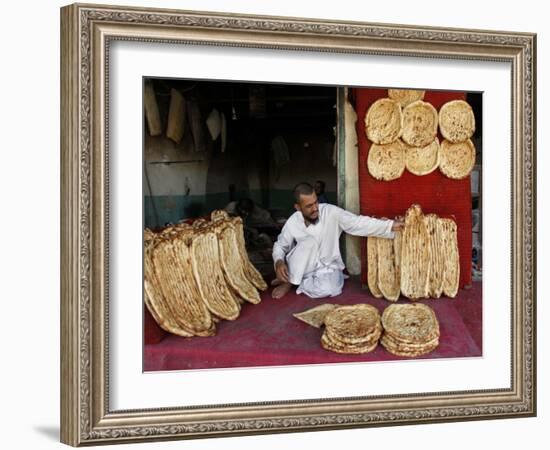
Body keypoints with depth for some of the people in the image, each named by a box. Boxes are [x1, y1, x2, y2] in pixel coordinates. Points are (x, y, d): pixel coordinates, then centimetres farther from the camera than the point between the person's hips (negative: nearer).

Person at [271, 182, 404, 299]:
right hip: (303, 269, 0)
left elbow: (359, 223, -21)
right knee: (309, 241, -30)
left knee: (327, 289, -34)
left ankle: (292, 283, -8)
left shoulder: (331, 212, -18)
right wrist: (279, 262, -20)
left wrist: (390, 225, -30)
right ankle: (289, 280, -13)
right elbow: (279, 246, 2)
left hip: (327, 268, 0)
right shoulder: (292, 223, -13)